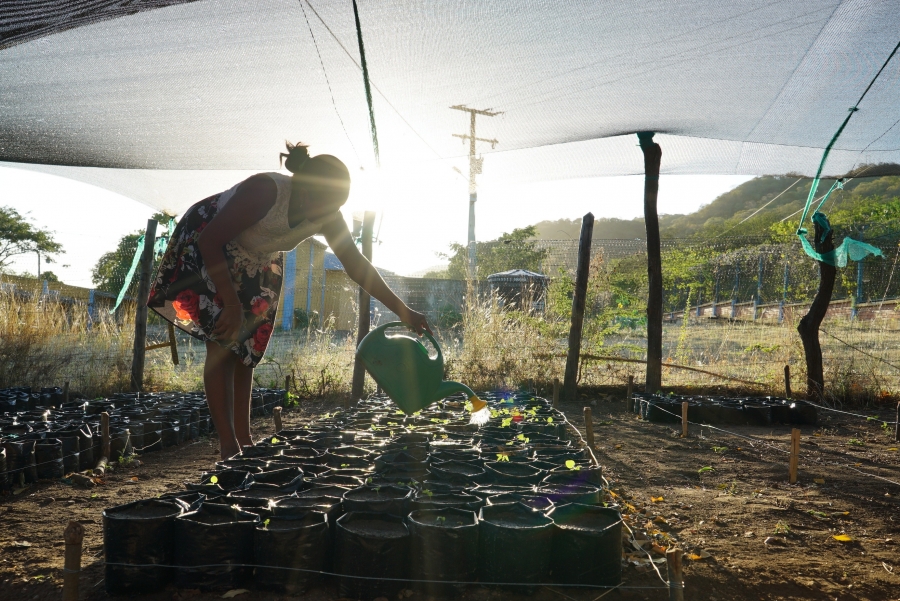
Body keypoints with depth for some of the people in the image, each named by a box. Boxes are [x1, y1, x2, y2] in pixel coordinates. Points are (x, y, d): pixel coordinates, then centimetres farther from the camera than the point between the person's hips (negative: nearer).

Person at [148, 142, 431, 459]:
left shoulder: (326, 216, -19)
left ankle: (244, 439, 12)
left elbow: (357, 265, -12)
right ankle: (228, 446, -12)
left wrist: (403, 312, -14)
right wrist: (231, 304, -34)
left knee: (246, 348, 5)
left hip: (256, 263, 6)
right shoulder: (265, 191, -37)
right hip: (204, 245, -6)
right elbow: (209, 241, -34)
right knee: (222, 346, -14)